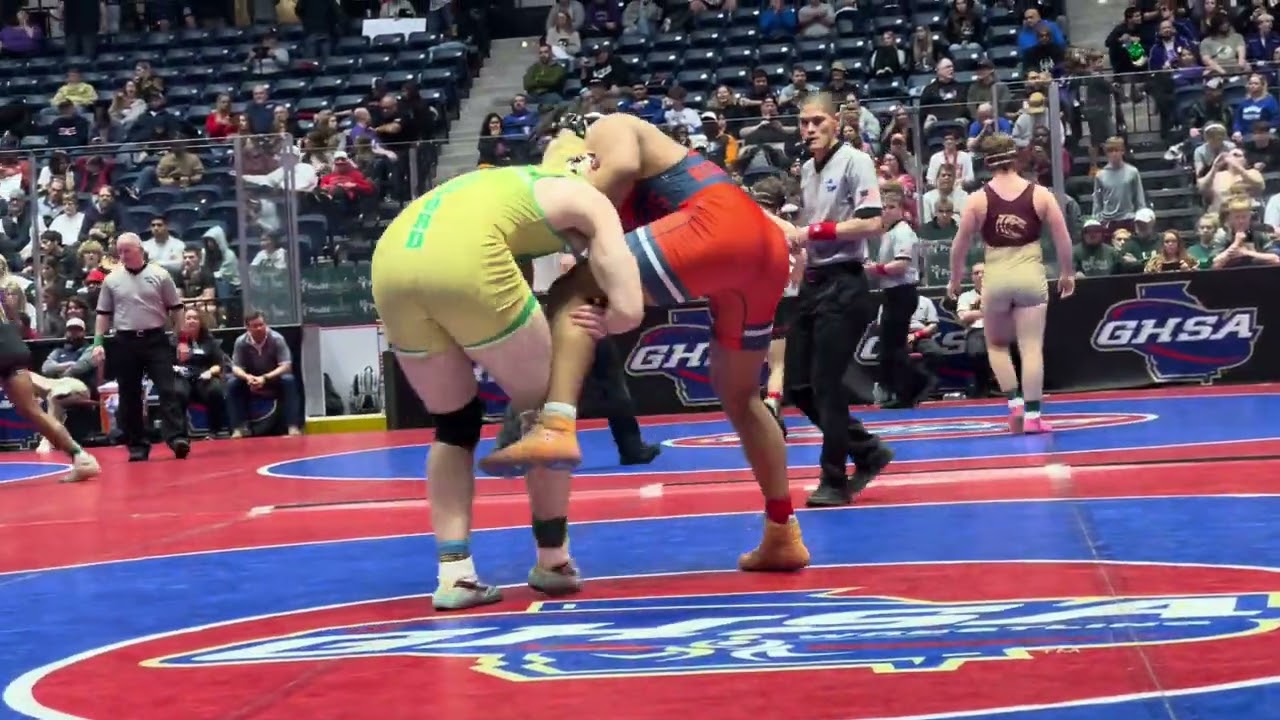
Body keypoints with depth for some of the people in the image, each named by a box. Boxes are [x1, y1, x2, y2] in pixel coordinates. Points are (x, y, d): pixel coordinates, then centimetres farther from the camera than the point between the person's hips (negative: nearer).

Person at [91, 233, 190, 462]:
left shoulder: (159, 275, 0)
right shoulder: (111, 280, 6)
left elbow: (176, 309, 3)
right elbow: (103, 314, 10)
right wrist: (98, 343, 3)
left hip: (156, 339, -2)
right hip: (125, 342, 2)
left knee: (168, 389, -9)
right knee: (129, 395, 4)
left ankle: (177, 437, -13)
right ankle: (137, 445, 10)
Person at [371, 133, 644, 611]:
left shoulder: (513, 183, 38)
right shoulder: (590, 201, 19)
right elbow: (628, 309, 9)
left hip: (392, 259, 6)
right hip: (461, 258, -6)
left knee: (454, 424, 22)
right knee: (541, 413, 17)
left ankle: (454, 572, 13)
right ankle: (553, 561, 24)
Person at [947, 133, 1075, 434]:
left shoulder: (978, 199, -3)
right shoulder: (1040, 194, -1)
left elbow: (960, 244, 2)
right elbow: (1063, 238, 3)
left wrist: (955, 279, 17)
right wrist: (1066, 273, 18)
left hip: (995, 277, 0)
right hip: (1030, 275, 0)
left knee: (997, 345, 19)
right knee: (1032, 348, 2)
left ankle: (1015, 403, 7)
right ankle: (1032, 415, 0)